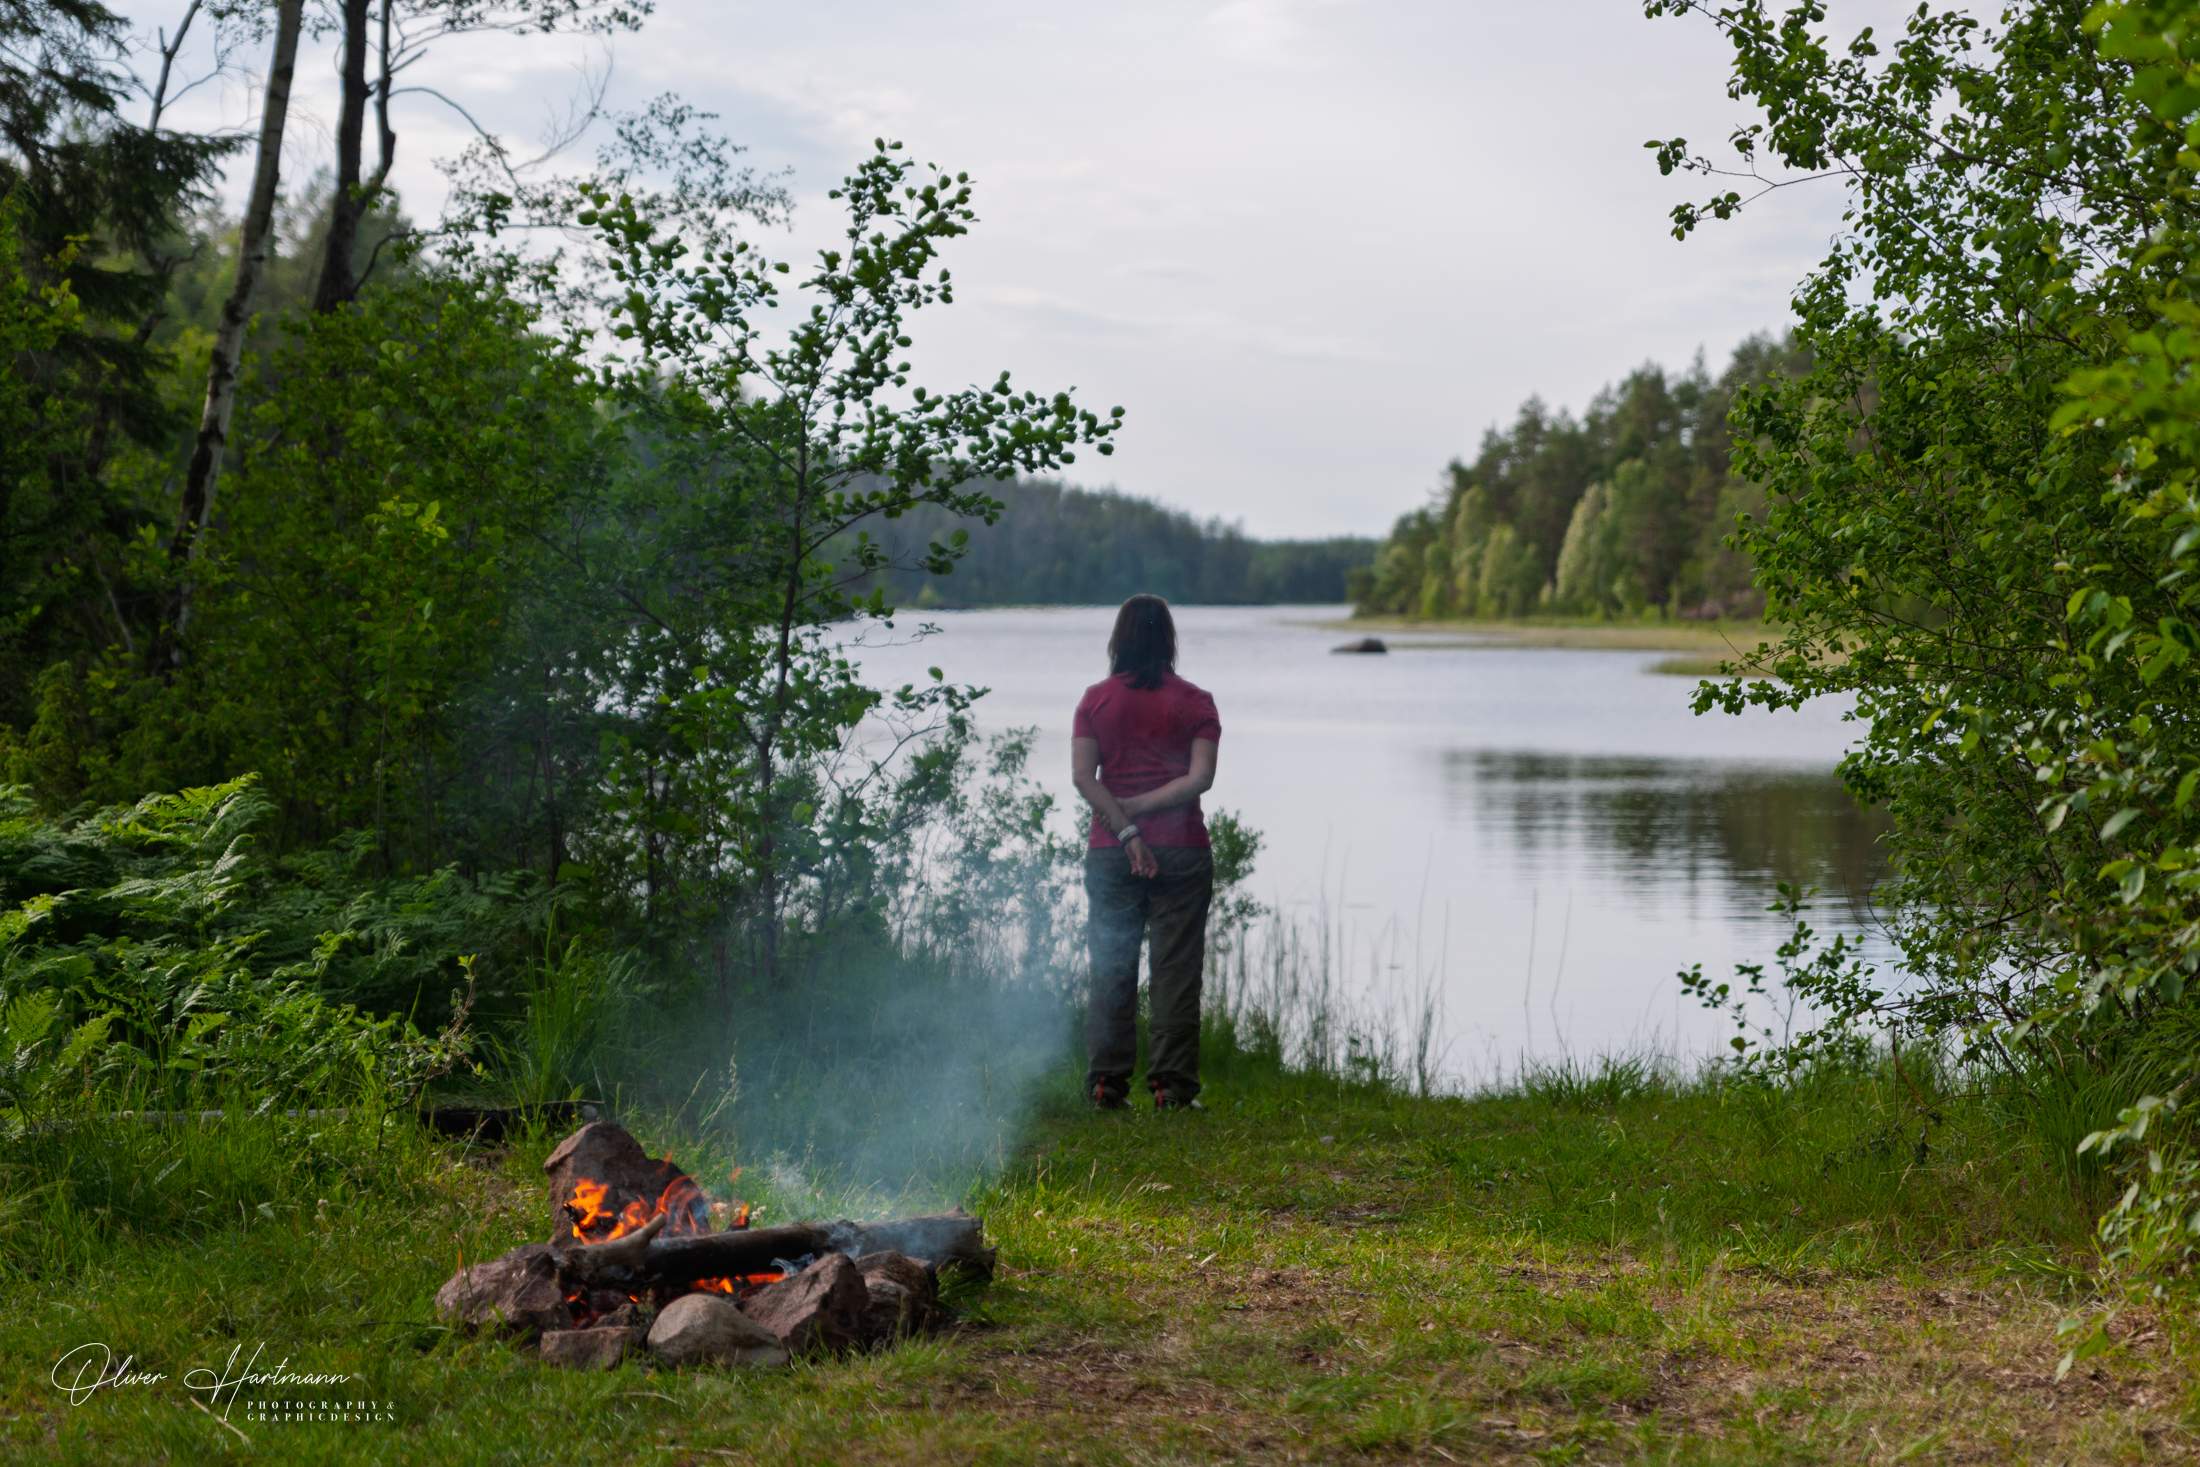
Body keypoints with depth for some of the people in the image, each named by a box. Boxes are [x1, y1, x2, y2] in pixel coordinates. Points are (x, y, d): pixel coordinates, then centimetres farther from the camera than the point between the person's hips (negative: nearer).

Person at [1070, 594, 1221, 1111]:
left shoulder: (1096, 700, 3)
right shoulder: (1195, 703, 1)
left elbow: (1082, 776, -6)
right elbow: (1200, 779, -10)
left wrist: (1125, 830, -9)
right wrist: (1138, 810, -7)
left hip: (1110, 852, 1)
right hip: (1182, 852, -1)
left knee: (1111, 969, 8)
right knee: (1176, 968, 3)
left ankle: (1106, 1082, 8)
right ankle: (1171, 1083, 1)